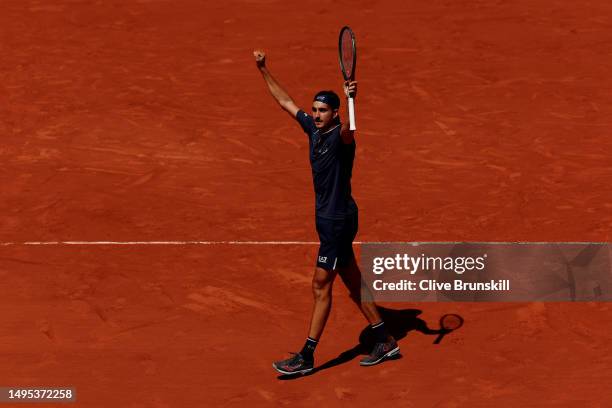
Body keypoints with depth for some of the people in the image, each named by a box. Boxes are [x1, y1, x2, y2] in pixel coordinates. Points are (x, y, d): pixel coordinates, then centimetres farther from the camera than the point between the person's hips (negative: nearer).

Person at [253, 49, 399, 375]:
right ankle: (384, 341, 25)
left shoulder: (340, 136, -18)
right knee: (353, 282, 15)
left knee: (321, 286, -4)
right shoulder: (313, 128, 5)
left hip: (339, 219, -9)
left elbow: (348, 129, -44)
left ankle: (306, 357, 3)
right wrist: (263, 70, 17)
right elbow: (285, 101, 16)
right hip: (326, 217, 9)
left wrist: (351, 100, -61)